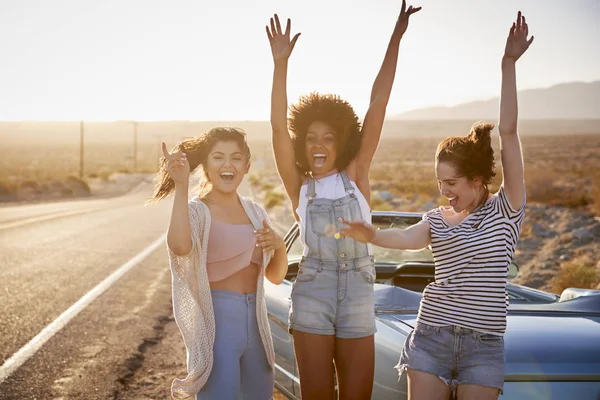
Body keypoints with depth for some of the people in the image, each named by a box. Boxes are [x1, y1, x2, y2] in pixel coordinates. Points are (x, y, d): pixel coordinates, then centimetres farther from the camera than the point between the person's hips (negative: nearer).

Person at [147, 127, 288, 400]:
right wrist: (181, 187, -33)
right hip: (216, 321, -7)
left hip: (255, 321, 7)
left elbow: (276, 276, 15)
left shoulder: (255, 212, 10)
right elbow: (180, 246, -33)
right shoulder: (197, 211, -9)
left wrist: (279, 245, -5)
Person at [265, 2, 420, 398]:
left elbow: (377, 106, -4)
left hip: (358, 296, 1)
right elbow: (279, 128, -11)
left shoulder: (355, 175, 2)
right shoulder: (299, 186, 0)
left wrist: (395, 39, -8)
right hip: (311, 297, -1)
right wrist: (281, 63, -20)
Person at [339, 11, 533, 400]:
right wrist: (372, 236, -36)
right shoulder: (437, 218, 8)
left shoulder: (506, 208, -1)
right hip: (431, 336, 3)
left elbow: (508, 132, -8)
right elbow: (409, 238, -15)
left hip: (483, 345, -2)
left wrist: (509, 64, -13)